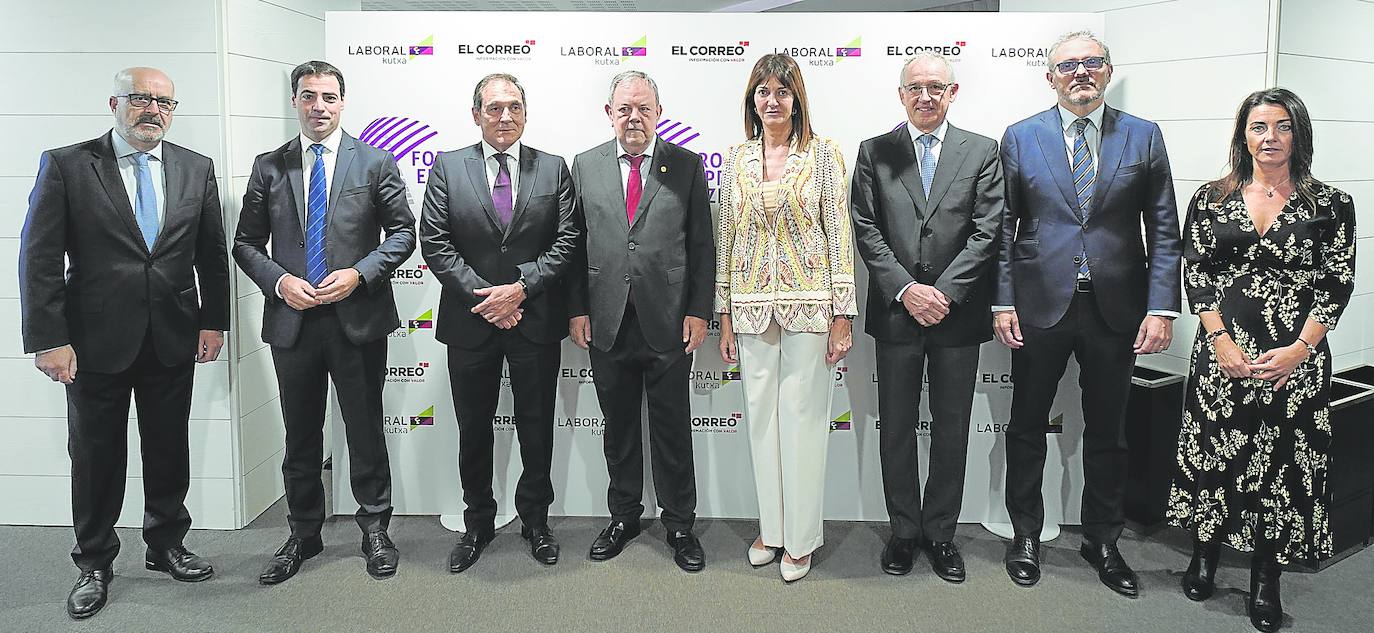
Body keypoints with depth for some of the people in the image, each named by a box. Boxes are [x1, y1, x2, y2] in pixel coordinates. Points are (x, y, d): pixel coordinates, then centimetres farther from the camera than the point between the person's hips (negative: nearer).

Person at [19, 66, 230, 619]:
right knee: (96, 455, 9)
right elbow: (40, 258, -7)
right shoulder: (65, 165, -4)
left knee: (169, 449, 13)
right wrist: (48, 339, -12)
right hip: (95, 341, -2)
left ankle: (166, 546, 31)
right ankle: (94, 564, 25)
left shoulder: (196, 170, 5)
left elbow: (212, 254, 9)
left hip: (172, 341, 3)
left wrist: (214, 322, 4)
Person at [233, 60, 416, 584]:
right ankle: (303, 534, 27)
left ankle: (375, 528, 23)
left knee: (366, 429, 8)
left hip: (358, 317, -2)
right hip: (292, 320, 2)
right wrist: (279, 281, -10)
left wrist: (359, 273, -12)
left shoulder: (376, 162, 2)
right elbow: (247, 243, 8)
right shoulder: (268, 167, 7)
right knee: (300, 437, 12)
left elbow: (402, 232, 1)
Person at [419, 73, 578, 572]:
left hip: (536, 320, 0)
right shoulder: (448, 168, 2)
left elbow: (566, 241, -2)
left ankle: (535, 520, 25)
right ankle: (478, 523, 27)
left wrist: (521, 287, -13)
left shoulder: (554, 170, 4)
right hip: (470, 323, 0)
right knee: (473, 428, 11)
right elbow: (434, 243, -4)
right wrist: (485, 296, -12)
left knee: (537, 427, 9)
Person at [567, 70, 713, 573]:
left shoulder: (686, 166, 2)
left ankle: (679, 523, 22)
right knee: (618, 427, 13)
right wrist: (577, 309, 1)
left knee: (672, 428, 7)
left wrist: (698, 311, -5)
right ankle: (623, 516, 28)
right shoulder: (585, 166, 6)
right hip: (607, 322, 2)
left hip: (668, 322, -1)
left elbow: (702, 245, 1)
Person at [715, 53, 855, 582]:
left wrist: (842, 315, -9)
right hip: (753, 306, 3)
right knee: (761, 415, 10)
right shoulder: (737, 159, 7)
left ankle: (801, 537, 16)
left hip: (808, 304, -3)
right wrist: (725, 317, 6)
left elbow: (839, 234, -4)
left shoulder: (823, 153, -2)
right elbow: (727, 239, 9)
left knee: (802, 417, 2)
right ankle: (771, 526, 25)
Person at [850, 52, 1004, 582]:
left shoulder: (982, 151, 6)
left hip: (958, 314, 0)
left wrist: (944, 291, -12)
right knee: (896, 429, 8)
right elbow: (866, 229, -1)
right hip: (895, 312, 0)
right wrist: (905, 289, -12)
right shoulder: (875, 152, 6)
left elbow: (988, 230, -2)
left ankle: (941, 533, 22)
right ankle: (904, 530, 22)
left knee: (952, 430, 8)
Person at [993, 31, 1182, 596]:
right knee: (1027, 426, 9)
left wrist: (1161, 308, -6)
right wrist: (1003, 301, -4)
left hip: (1115, 309, 1)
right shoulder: (1020, 138, 3)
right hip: (1040, 305, 0)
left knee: (1106, 432, 12)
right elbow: (1004, 227, 3)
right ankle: (1026, 535, 26)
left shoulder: (1143, 137, 4)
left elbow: (1163, 229, 2)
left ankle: (1102, 541, 28)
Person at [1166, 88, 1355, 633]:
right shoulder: (1211, 199, 5)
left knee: (1283, 462, 5)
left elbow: (1337, 282, -2)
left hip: (1295, 359, -1)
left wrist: (1299, 349, -13)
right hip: (1222, 354, 1)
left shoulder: (1329, 204, 2)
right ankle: (1205, 555, 26)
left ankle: (1265, 578, 18)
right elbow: (1195, 273, 1)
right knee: (1214, 453, 8)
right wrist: (1221, 340, -10)